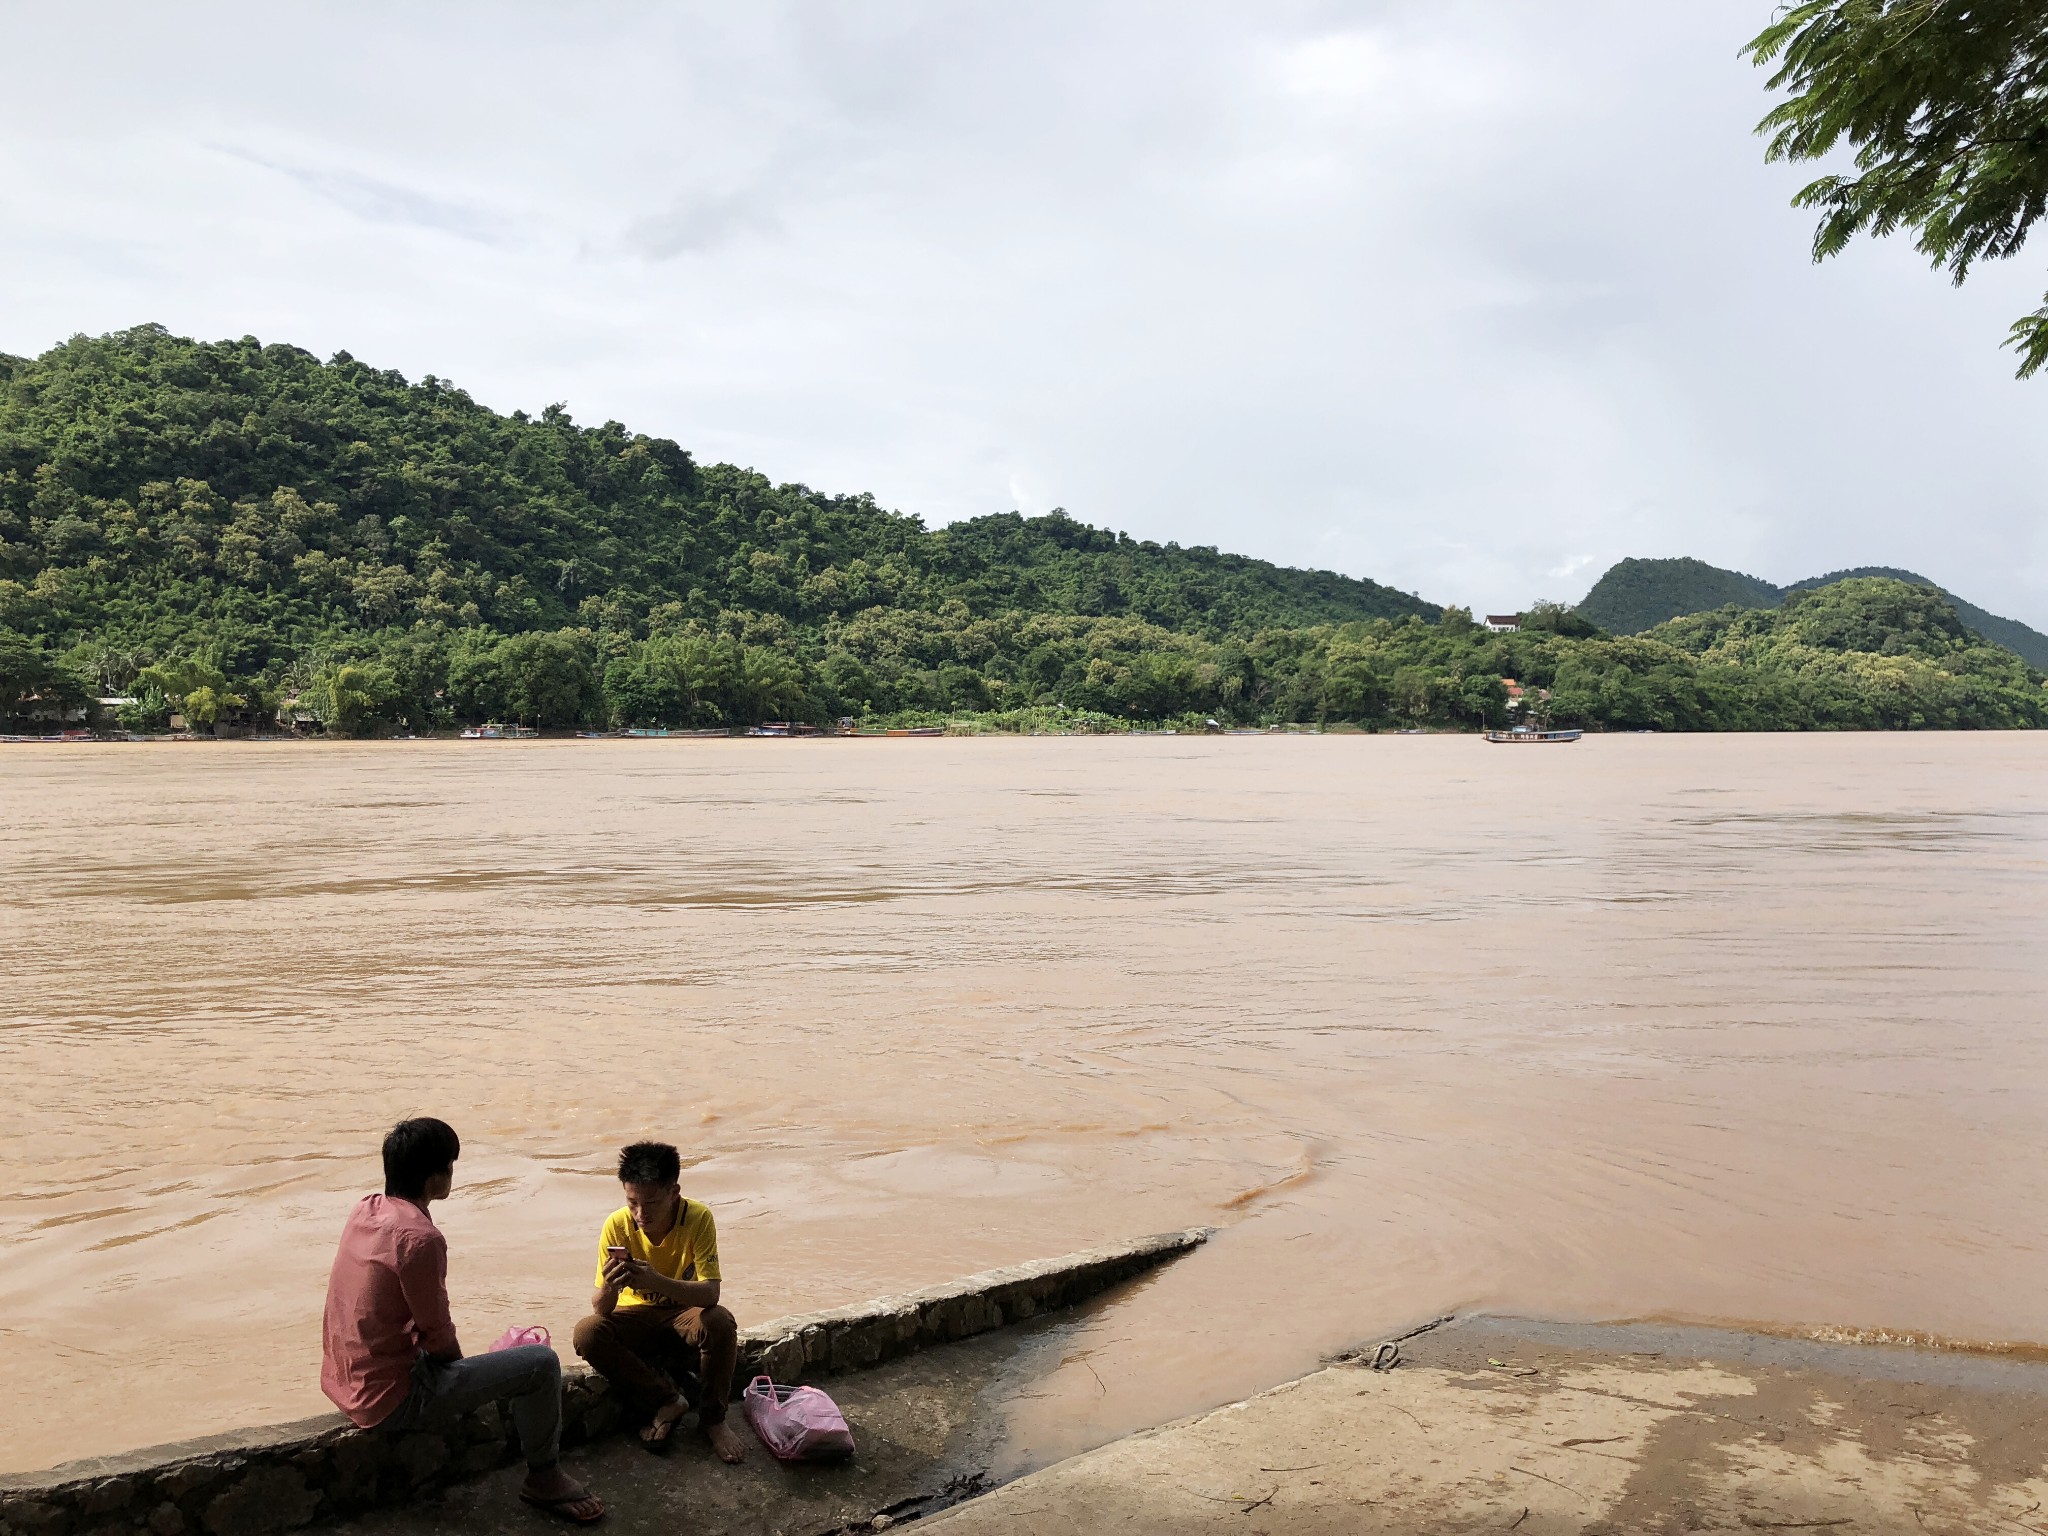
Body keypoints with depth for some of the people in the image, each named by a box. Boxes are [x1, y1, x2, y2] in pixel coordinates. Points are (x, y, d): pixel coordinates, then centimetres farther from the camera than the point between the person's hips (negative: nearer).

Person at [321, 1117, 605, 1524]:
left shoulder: (365, 1210, 0)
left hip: (342, 1383, 9)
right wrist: (463, 1366, 3)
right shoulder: (420, 1238, -25)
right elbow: (439, 1339, -15)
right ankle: (544, 1478, 13)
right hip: (391, 1401, -9)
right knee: (541, 1364, -5)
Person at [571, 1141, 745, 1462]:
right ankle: (666, 1400, -11)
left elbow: (710, 1293, -31)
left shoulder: (698, 1218, -23)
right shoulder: (617, 1224, -19)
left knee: (720, 1322, -33)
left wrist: (657, 1282, -48)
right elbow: (601, 1309, -18)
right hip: (636, 1317, 2)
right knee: (587, 1333, -27)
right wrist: (609, 1288, -43)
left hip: (683, 1315, -2)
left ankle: (712, 1417, -9)